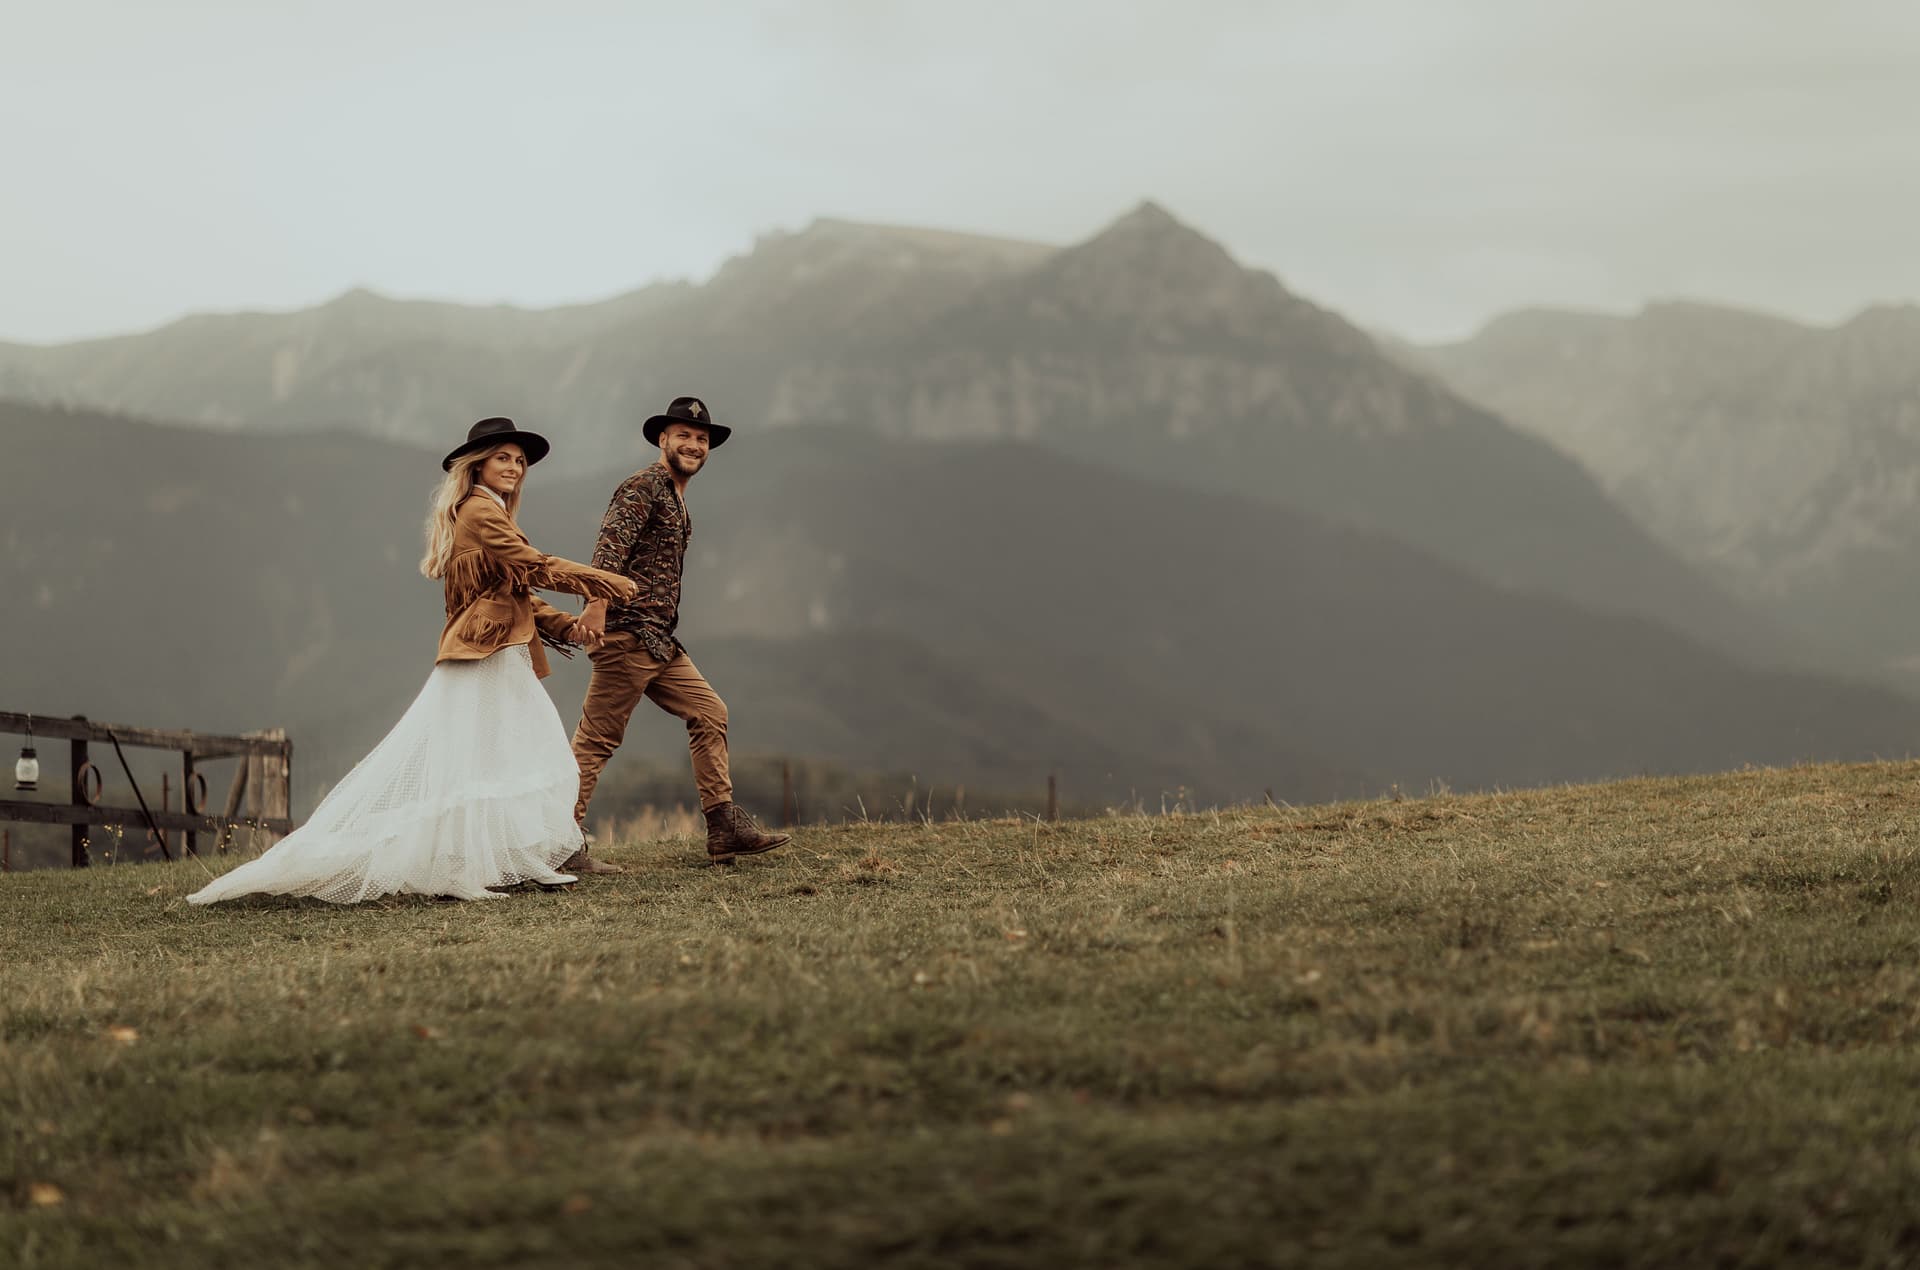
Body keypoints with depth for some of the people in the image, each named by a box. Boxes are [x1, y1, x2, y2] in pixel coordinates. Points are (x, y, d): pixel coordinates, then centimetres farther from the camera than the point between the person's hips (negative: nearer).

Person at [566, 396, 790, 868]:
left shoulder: (676, 498, 23)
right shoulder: (643, 487, -8)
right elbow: (610, 546, -24)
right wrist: (597, 603, -38)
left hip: (660, 640, 10)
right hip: (628, 633, -10)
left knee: (709, 713, 8)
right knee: (597, 737, -7)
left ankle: (725, 829, 9)